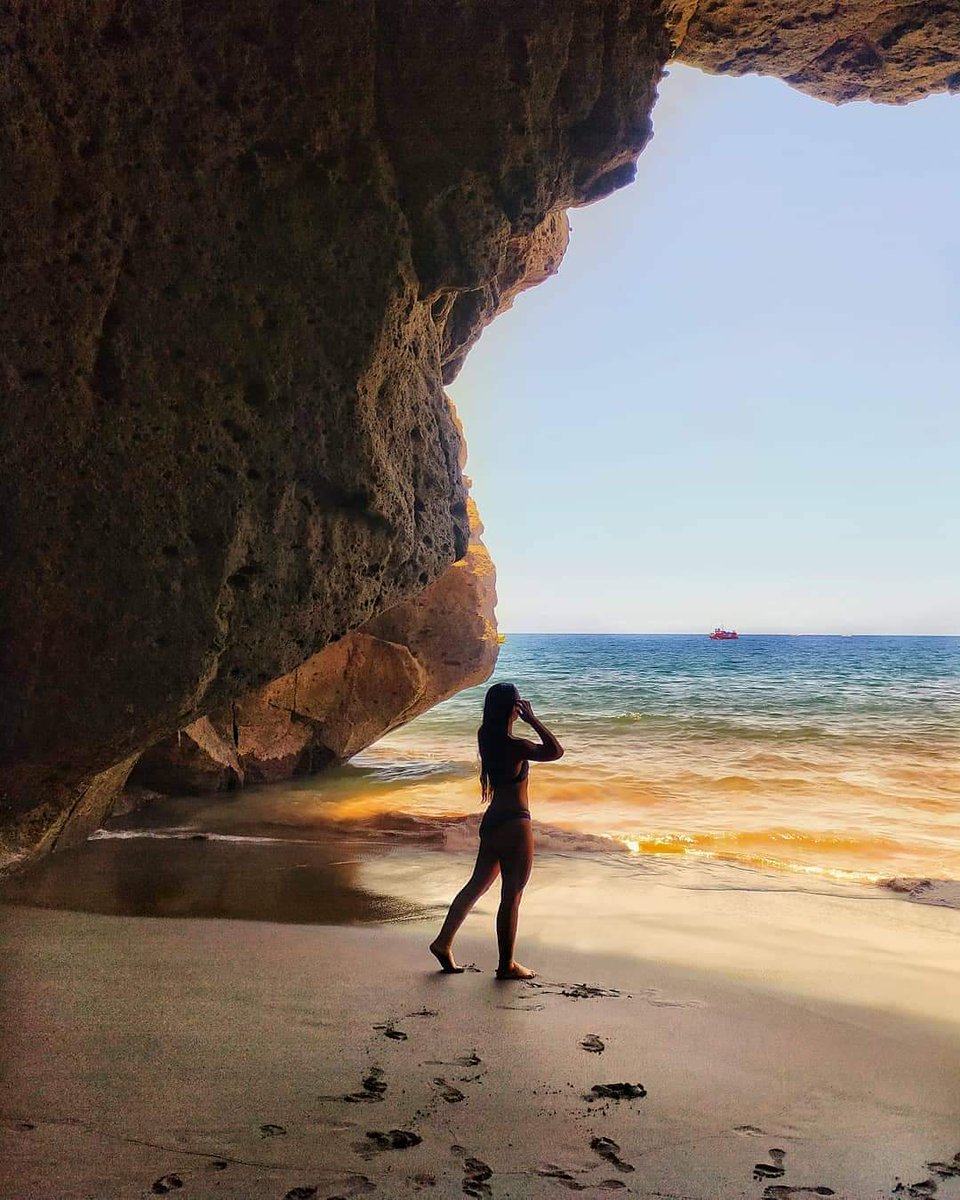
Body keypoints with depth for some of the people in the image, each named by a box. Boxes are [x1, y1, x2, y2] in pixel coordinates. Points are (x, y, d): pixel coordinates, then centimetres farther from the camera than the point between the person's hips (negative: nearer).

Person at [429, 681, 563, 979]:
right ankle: (507, 965, 17)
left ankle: (443, 942, 25)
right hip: (515, 825, -8)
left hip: (492, 822, 8)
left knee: (477, 884, 21)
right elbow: (556, 751, -16)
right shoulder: (515, 746, -22)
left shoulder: (486, 737, 0)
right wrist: (532, 720, -14)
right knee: (511, 897, 5)